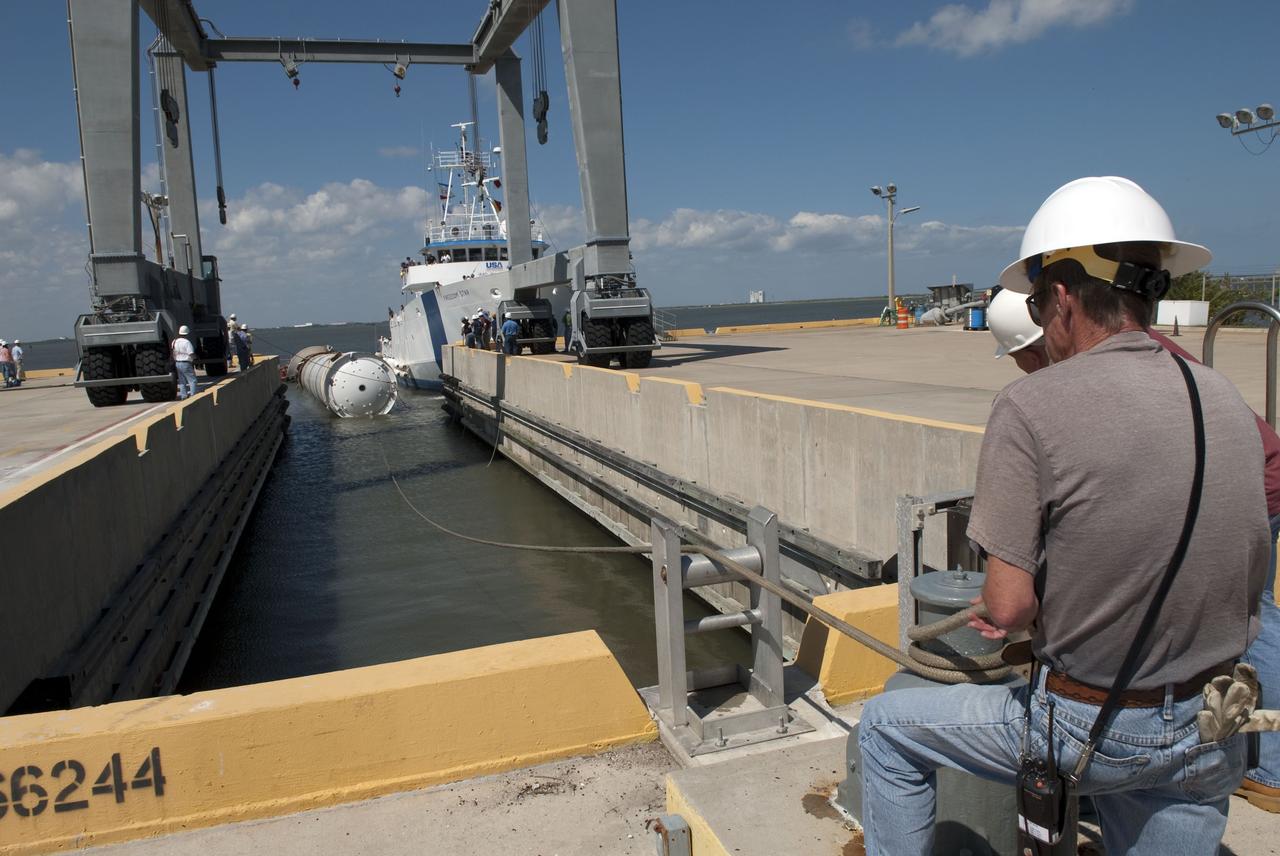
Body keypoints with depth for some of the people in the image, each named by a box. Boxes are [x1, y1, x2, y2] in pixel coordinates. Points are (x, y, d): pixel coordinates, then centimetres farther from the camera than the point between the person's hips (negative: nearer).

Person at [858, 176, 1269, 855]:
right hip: (1212, 738, 6)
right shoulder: (1228, 402, -1)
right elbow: (1247, 583, 9)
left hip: (1090, 729, -6)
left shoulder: (1033, 406, -21)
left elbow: (1008, 606, -22)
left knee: (885, 728, 14)